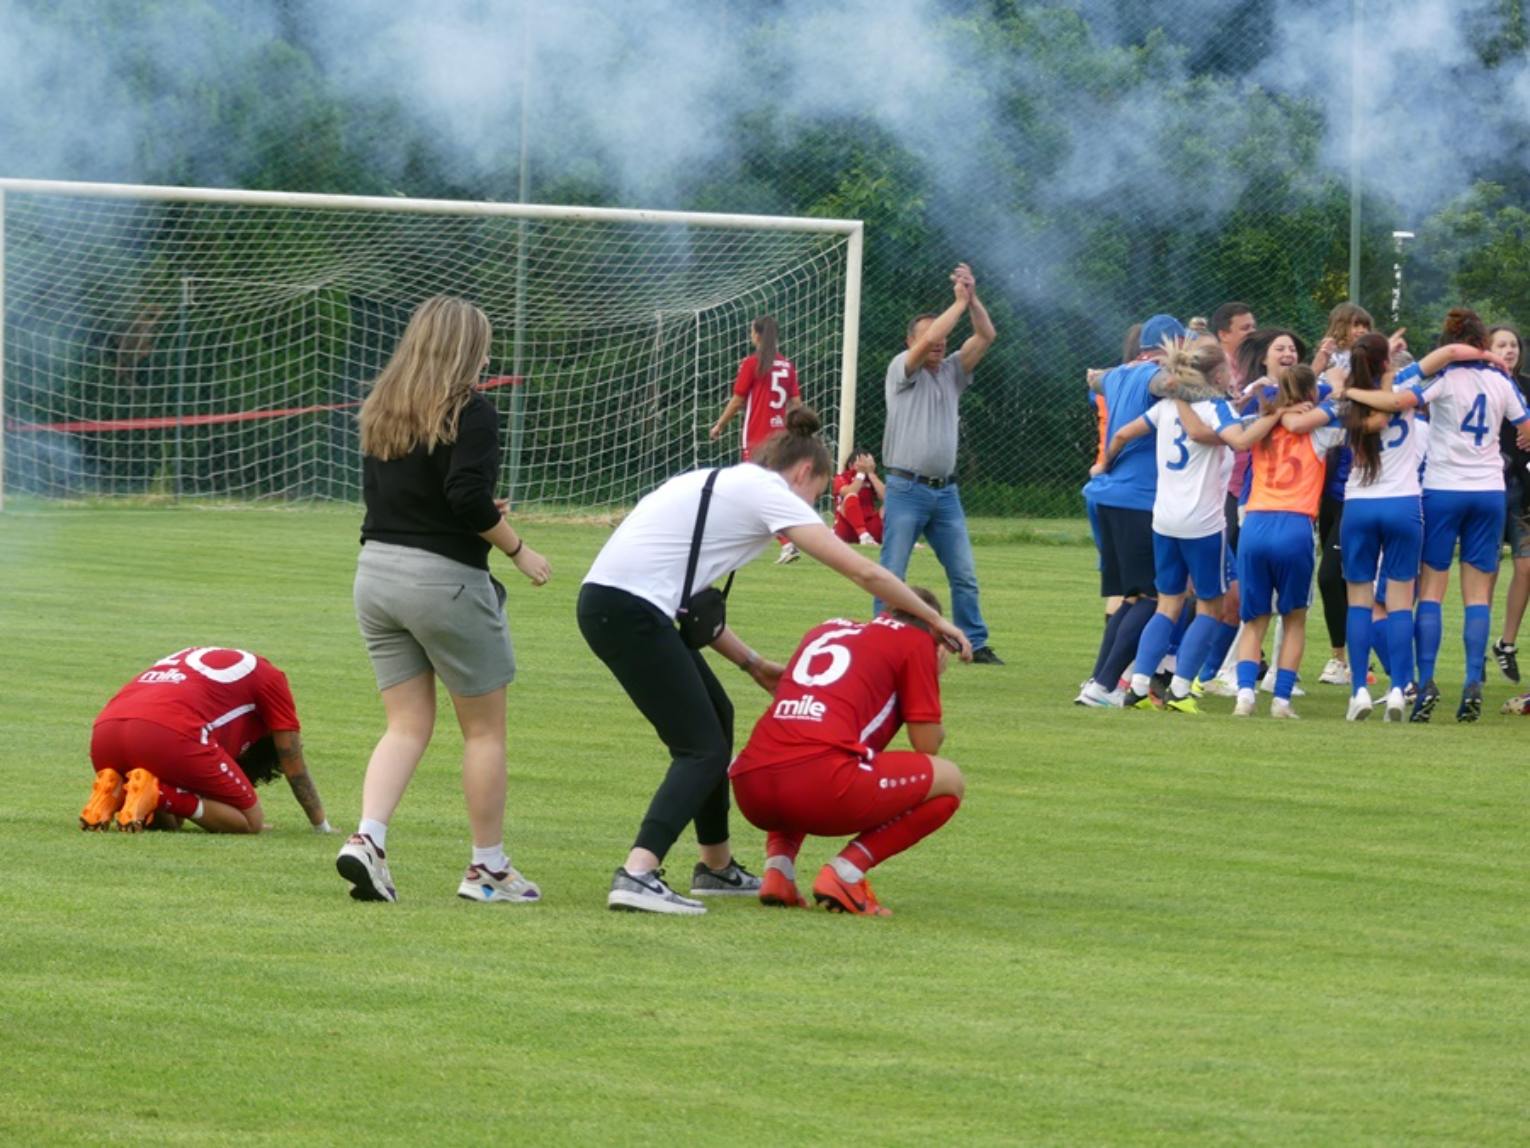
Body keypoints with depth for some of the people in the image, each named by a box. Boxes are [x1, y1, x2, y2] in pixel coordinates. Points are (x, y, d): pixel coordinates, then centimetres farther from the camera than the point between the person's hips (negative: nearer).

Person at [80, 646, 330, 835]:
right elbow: (294, 767, 25)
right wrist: (322, 827, 40)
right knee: (251, 820, 8)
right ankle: (159, 794, -12)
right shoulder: (269, 678, 22)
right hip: (168, 733, -7)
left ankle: (113, 791, -1)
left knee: (164, 821, 30)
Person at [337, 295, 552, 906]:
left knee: (408, 724, 11)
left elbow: (378, 491, 14)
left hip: (376, 572, 6)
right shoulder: (469, 413, -12)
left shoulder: (382, 412, 10)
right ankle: (488, 867, 13)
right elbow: (470, 498, -21)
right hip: (444, 578, -6)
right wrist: (517, 549, -7)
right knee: (485, 728, 8)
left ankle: (367, 839, -10)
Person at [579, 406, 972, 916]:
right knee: (703, 749, -8)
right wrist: (935, 619, 9)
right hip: (630, 609, -9)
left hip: (606, 600, 9)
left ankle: (717, 868, 32)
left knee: (715, 716, 22)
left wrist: (753, 664, 25)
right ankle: (638, 874, -25)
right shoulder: (768, 492, -1)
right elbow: (864, 572, -1)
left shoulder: (725, 485, 24)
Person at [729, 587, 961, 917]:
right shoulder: (915, 639, 12)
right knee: (949, 781, 13)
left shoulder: (825, 630, 30)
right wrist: (934, 675, 25)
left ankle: (777, 867, 12)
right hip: (824, 786, -7)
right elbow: (927, 744, 10)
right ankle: (845, 872, -2)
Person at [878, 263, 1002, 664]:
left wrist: (973, 299, -7)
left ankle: (975, 642, 10)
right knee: (892, 573, -4)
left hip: (945, 491, 5)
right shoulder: (902, 369, 0)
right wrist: (959, 301, -12)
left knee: (964, 575, 5)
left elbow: (986, 336, 6)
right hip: (906, 490, -5)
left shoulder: (952, 372, 15)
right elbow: (930, 337, -18)